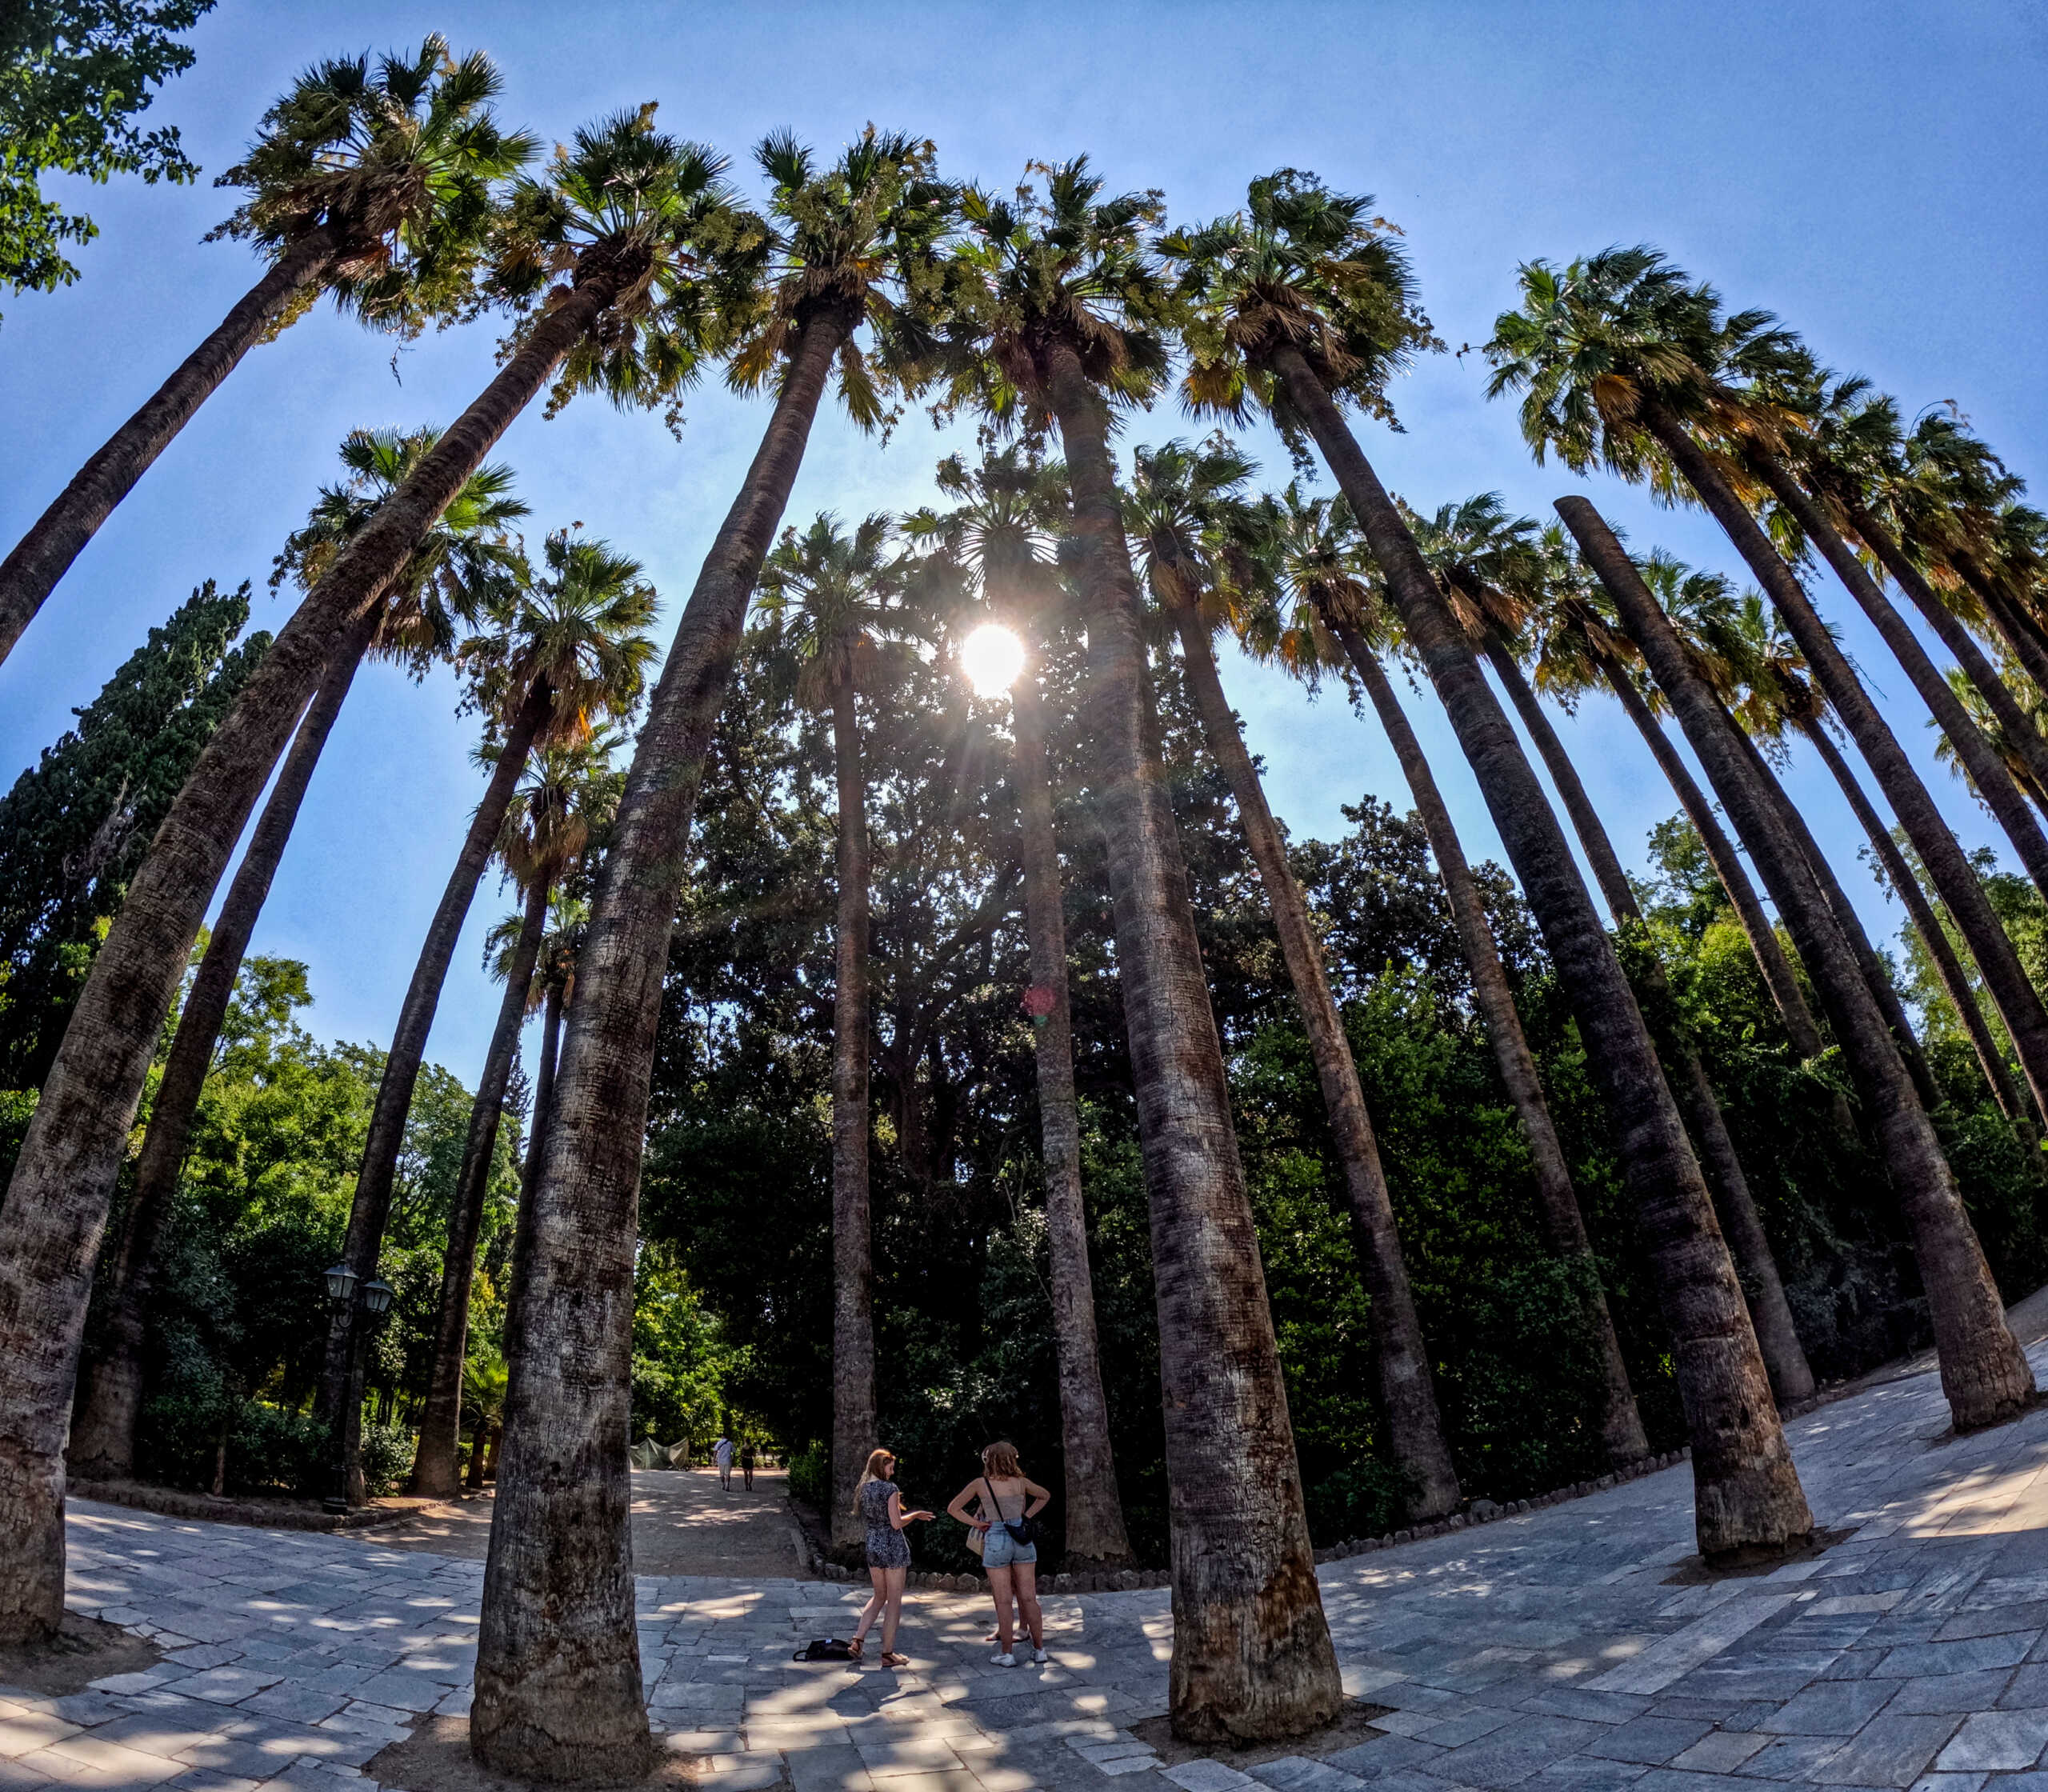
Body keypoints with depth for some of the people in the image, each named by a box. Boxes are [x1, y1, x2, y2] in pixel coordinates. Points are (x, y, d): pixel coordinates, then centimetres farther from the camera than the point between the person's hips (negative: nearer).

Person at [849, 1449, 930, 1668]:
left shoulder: (863, 1489, 5)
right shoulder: (890, 1488, -16)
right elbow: (896, 1523, -18)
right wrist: (916, 1515, -3)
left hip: (872, 1545, 7)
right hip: (894, 1547, -7)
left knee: (879, 1596, 22)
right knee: (894, 1600, 5)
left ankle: (858, 1640, 13)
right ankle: (888, 1654, 10)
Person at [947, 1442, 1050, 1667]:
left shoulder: (979, 1484, -2)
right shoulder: (1021, 1482, 3)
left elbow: (953, 1509, 4)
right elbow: (1045, 1496, 20)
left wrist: (976, 1524, 3)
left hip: (995, 1541, -2)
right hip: (1022, 1540, 2)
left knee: (1003, 1601, 5)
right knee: (1029, 1598, 8)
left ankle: (1007, 1654, 9)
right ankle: (1039, 1649, 13)